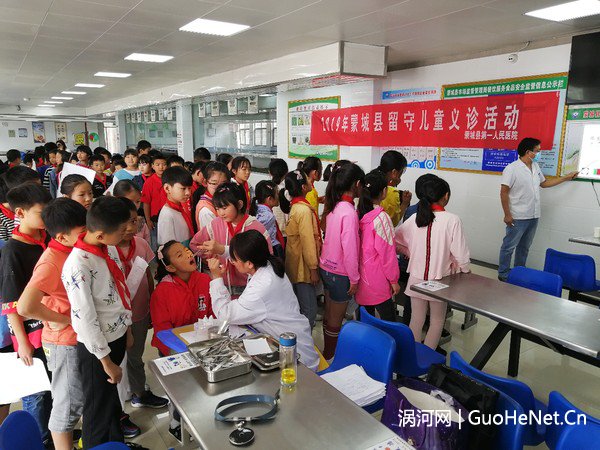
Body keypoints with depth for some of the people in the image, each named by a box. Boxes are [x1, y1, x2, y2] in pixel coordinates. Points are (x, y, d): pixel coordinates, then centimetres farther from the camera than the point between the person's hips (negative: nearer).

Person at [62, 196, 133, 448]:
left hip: (116, 335, 7)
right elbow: (85, 319, -23)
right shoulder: (78, 266, -28)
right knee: (99, 408, 14)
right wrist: (106, 360, -14)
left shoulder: (109, 248, -5)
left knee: (112, 396, 27)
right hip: (96, 346, -7)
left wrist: (127, 329, 15)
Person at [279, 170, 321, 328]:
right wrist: (313, 268, -17)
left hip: (296, 264, 10)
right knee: (309, 311, -2)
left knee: (300, 308, 19)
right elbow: (308, 241, -21)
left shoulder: (296, 206, 8)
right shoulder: (304, 210, -21)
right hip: (304, 266, -10)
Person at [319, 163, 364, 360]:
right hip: (340, 273, -8)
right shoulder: (349, 212, -23)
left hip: (327, 268, 8)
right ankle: (330, 357, 26)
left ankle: (327, 352, 37)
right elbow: (349, 249, -23)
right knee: (336, 319, 10)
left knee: (329, 314, 21)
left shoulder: (334, 207, 1)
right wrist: (354, 278, -13)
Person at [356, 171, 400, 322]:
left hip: (361, 278, 7)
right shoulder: (381, 217, -17)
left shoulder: (358, 214, 2)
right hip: (377, 280, -7)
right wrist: (394, 280, -5)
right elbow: (387, 252, -14)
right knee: (389, 321, 3)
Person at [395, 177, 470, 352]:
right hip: (438, 279, -3)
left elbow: (396, 238, 4)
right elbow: (460, 254, -14)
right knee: (437, 321, 16)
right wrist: (463, 269, 5)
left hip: (416, 278, 3)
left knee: (416, 319, 17)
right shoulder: (452, 220, -17)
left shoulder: (415, 218, -6)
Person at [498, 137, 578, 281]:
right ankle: (503, 274, 12)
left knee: (524, 247, 17)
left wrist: (567, 177, 22)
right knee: (509, 246, 2)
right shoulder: (512, 168, -14)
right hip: (518, 218, -8)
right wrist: (507, 215, -17)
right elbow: (504, 192, -15)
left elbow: (544, 183, 25)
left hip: (533, 216, 8)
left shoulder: (535, 167, 10)